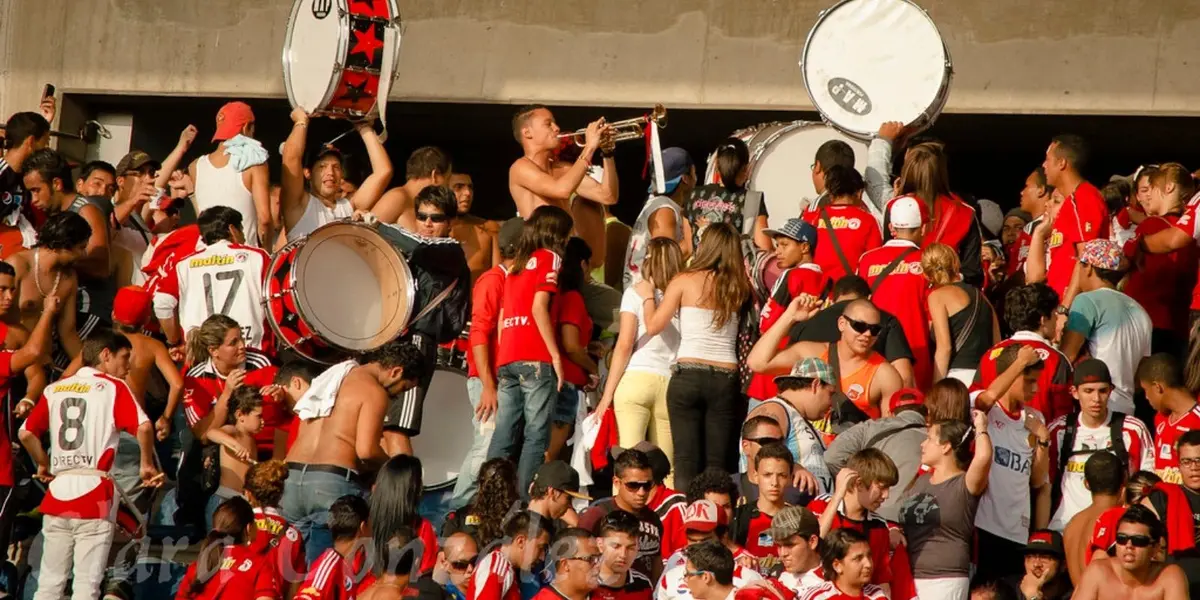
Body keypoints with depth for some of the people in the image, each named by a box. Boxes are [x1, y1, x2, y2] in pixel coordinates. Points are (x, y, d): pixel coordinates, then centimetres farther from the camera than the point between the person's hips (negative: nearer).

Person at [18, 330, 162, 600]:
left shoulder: (55, 389, 13)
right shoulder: (114, 387, -1)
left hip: (57, 492, 4)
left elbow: (26, 433, 6)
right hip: (94, 493, -4)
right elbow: (143, 427, -16)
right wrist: (148, 465, -2)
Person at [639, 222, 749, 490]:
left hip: (688, 374, -2)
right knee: (717, 464, 3)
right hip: (726, 379, 2)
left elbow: (654, 326, 0)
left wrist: (647, 296, 19)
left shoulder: (684, 282, -1)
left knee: (686, 460, -1)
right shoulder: (738, 288, 4)